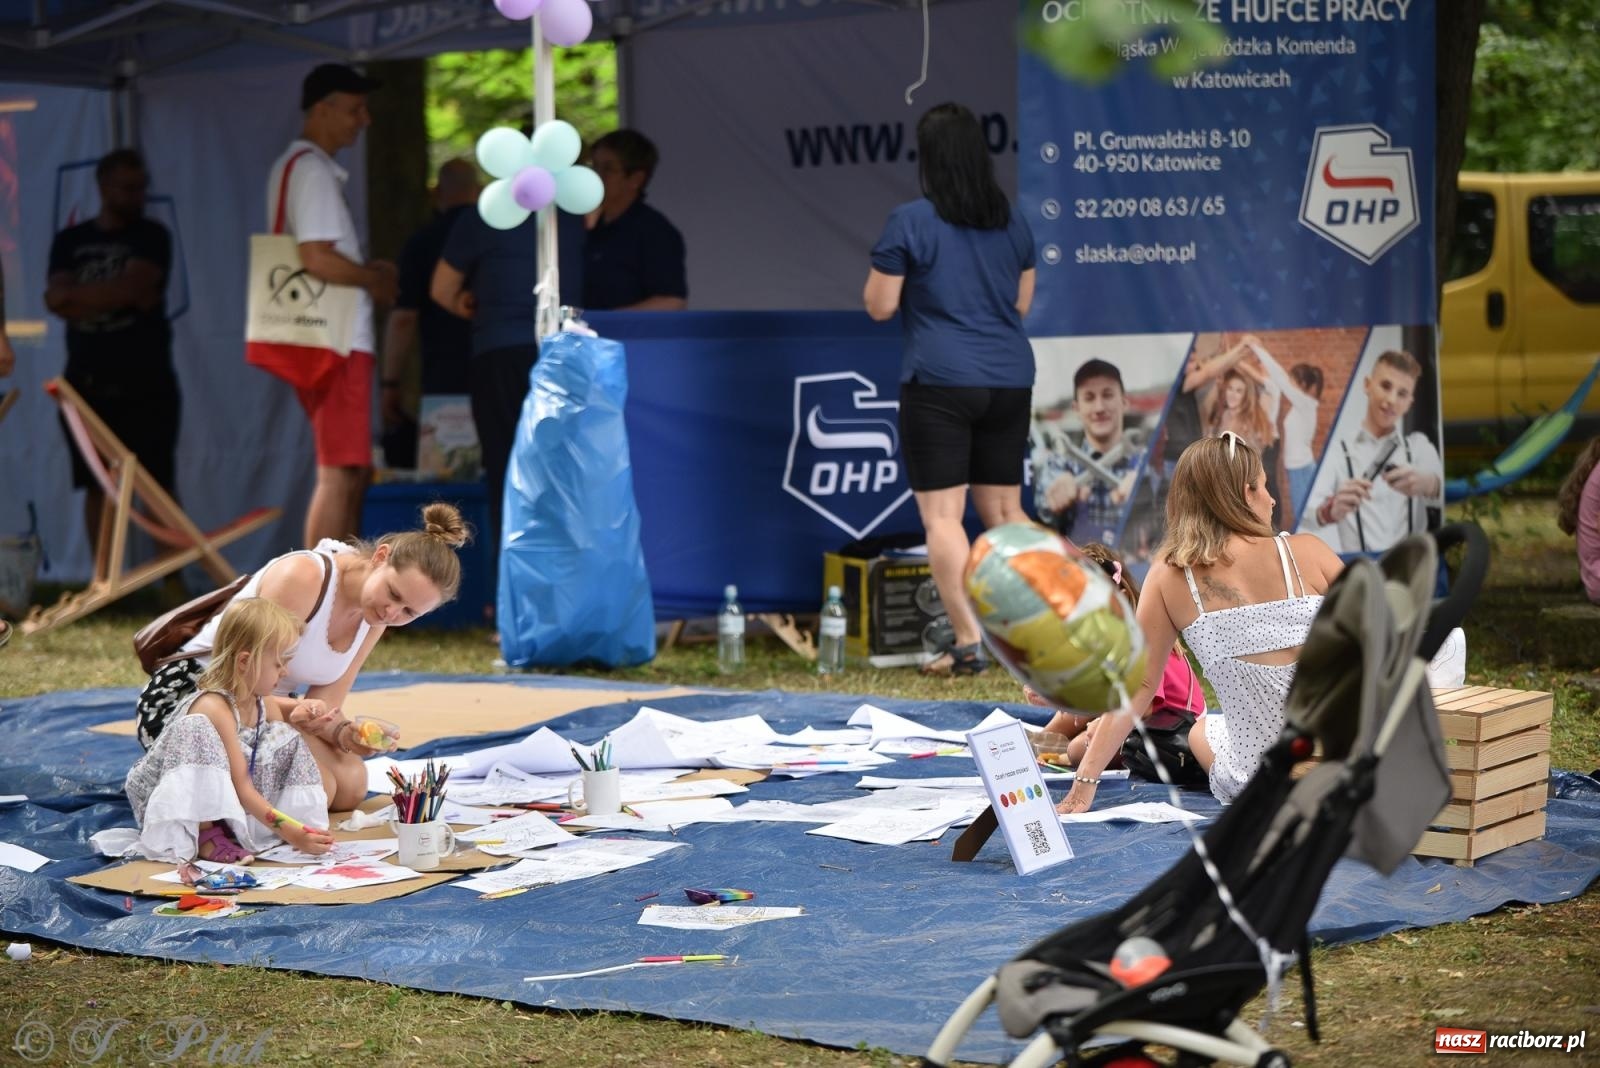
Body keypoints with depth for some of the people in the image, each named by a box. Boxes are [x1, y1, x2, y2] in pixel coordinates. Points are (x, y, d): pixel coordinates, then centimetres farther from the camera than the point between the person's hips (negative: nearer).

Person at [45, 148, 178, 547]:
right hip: (87, 382, 3)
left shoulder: (151, 236, 2)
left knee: (158, 485, -3)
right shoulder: (70, 241, 10)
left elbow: (133, 287, -14)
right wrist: (116, 296, -14)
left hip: (145, 382, -3)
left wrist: (77, 295, -7)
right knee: (97, 487, 5)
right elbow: (57, 300, -4)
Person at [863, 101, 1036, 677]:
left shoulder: (909, 222, -8)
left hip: (940, 381, -6)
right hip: (1009, 378, 6)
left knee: (942, 515, -4)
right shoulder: (1013, 220, 9)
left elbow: (879, 305, -5)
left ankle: (968, 643, -11)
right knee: (1005, 509, 15)